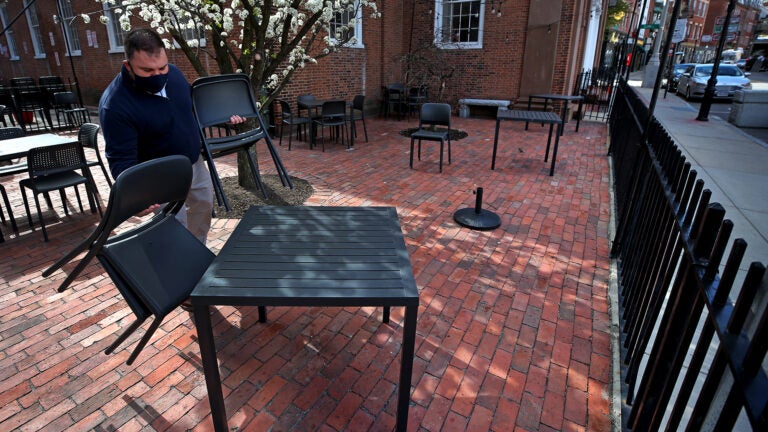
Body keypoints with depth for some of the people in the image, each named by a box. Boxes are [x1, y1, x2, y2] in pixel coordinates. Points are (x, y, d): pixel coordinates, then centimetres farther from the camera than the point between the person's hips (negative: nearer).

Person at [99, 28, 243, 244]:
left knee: (204, 205, 22)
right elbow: (121, 159, -28)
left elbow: (193, 100, 12)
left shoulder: (173, 73, -9)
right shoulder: (115, 105, -29)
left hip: (195, 162, 8)